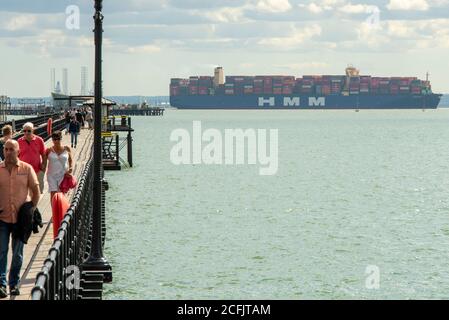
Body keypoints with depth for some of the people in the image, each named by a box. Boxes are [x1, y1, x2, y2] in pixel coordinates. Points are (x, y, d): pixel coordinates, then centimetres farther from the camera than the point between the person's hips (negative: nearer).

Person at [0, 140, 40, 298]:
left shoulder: (27, 169, 0)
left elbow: (36, 191, 5)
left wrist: (32, 209, -3)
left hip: (20, 218, 0)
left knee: (18, 253, 10)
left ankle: (14, 284, 20)